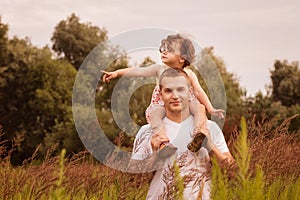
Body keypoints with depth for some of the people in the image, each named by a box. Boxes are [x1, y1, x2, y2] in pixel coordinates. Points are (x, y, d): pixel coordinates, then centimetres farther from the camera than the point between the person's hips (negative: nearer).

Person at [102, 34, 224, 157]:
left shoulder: (189, 74, 6)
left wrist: (210, 109, -4)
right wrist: (117, 73, -11)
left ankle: (199, 134, -38)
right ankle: (163, 142, -50)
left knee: (199, 107, -26)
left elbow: (198, 92, 4)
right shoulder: (160, 70, 6)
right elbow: (138, 71, -1)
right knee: (154, 113, -34)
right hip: (162, 104, -1)